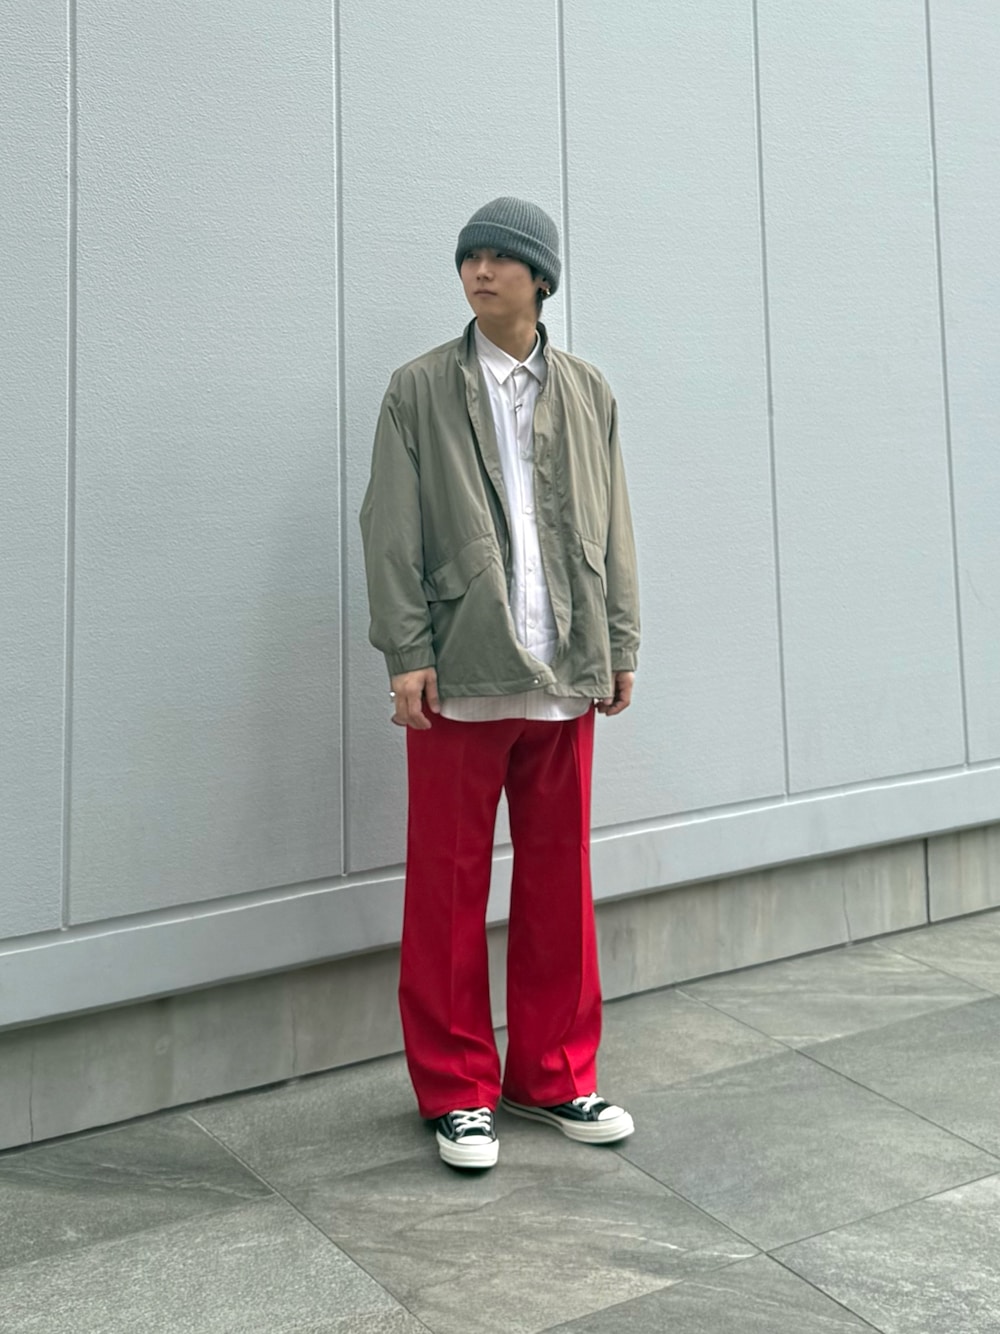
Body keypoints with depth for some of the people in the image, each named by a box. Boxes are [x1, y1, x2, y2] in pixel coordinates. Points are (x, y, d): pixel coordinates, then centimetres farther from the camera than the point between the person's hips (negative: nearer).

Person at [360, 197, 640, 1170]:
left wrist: (620, 645, 8)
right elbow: (391, 532, -1)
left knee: (560, 882, 10)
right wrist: (407, 655, -9)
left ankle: (554, 1074, 24)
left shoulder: (588, 393, 13)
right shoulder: (419, 390, 5)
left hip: (563, 675, 3)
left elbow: (611, 530, 13)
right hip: (461, 676, -3)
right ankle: (457, 1090, 17)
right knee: (448, 889, 3)